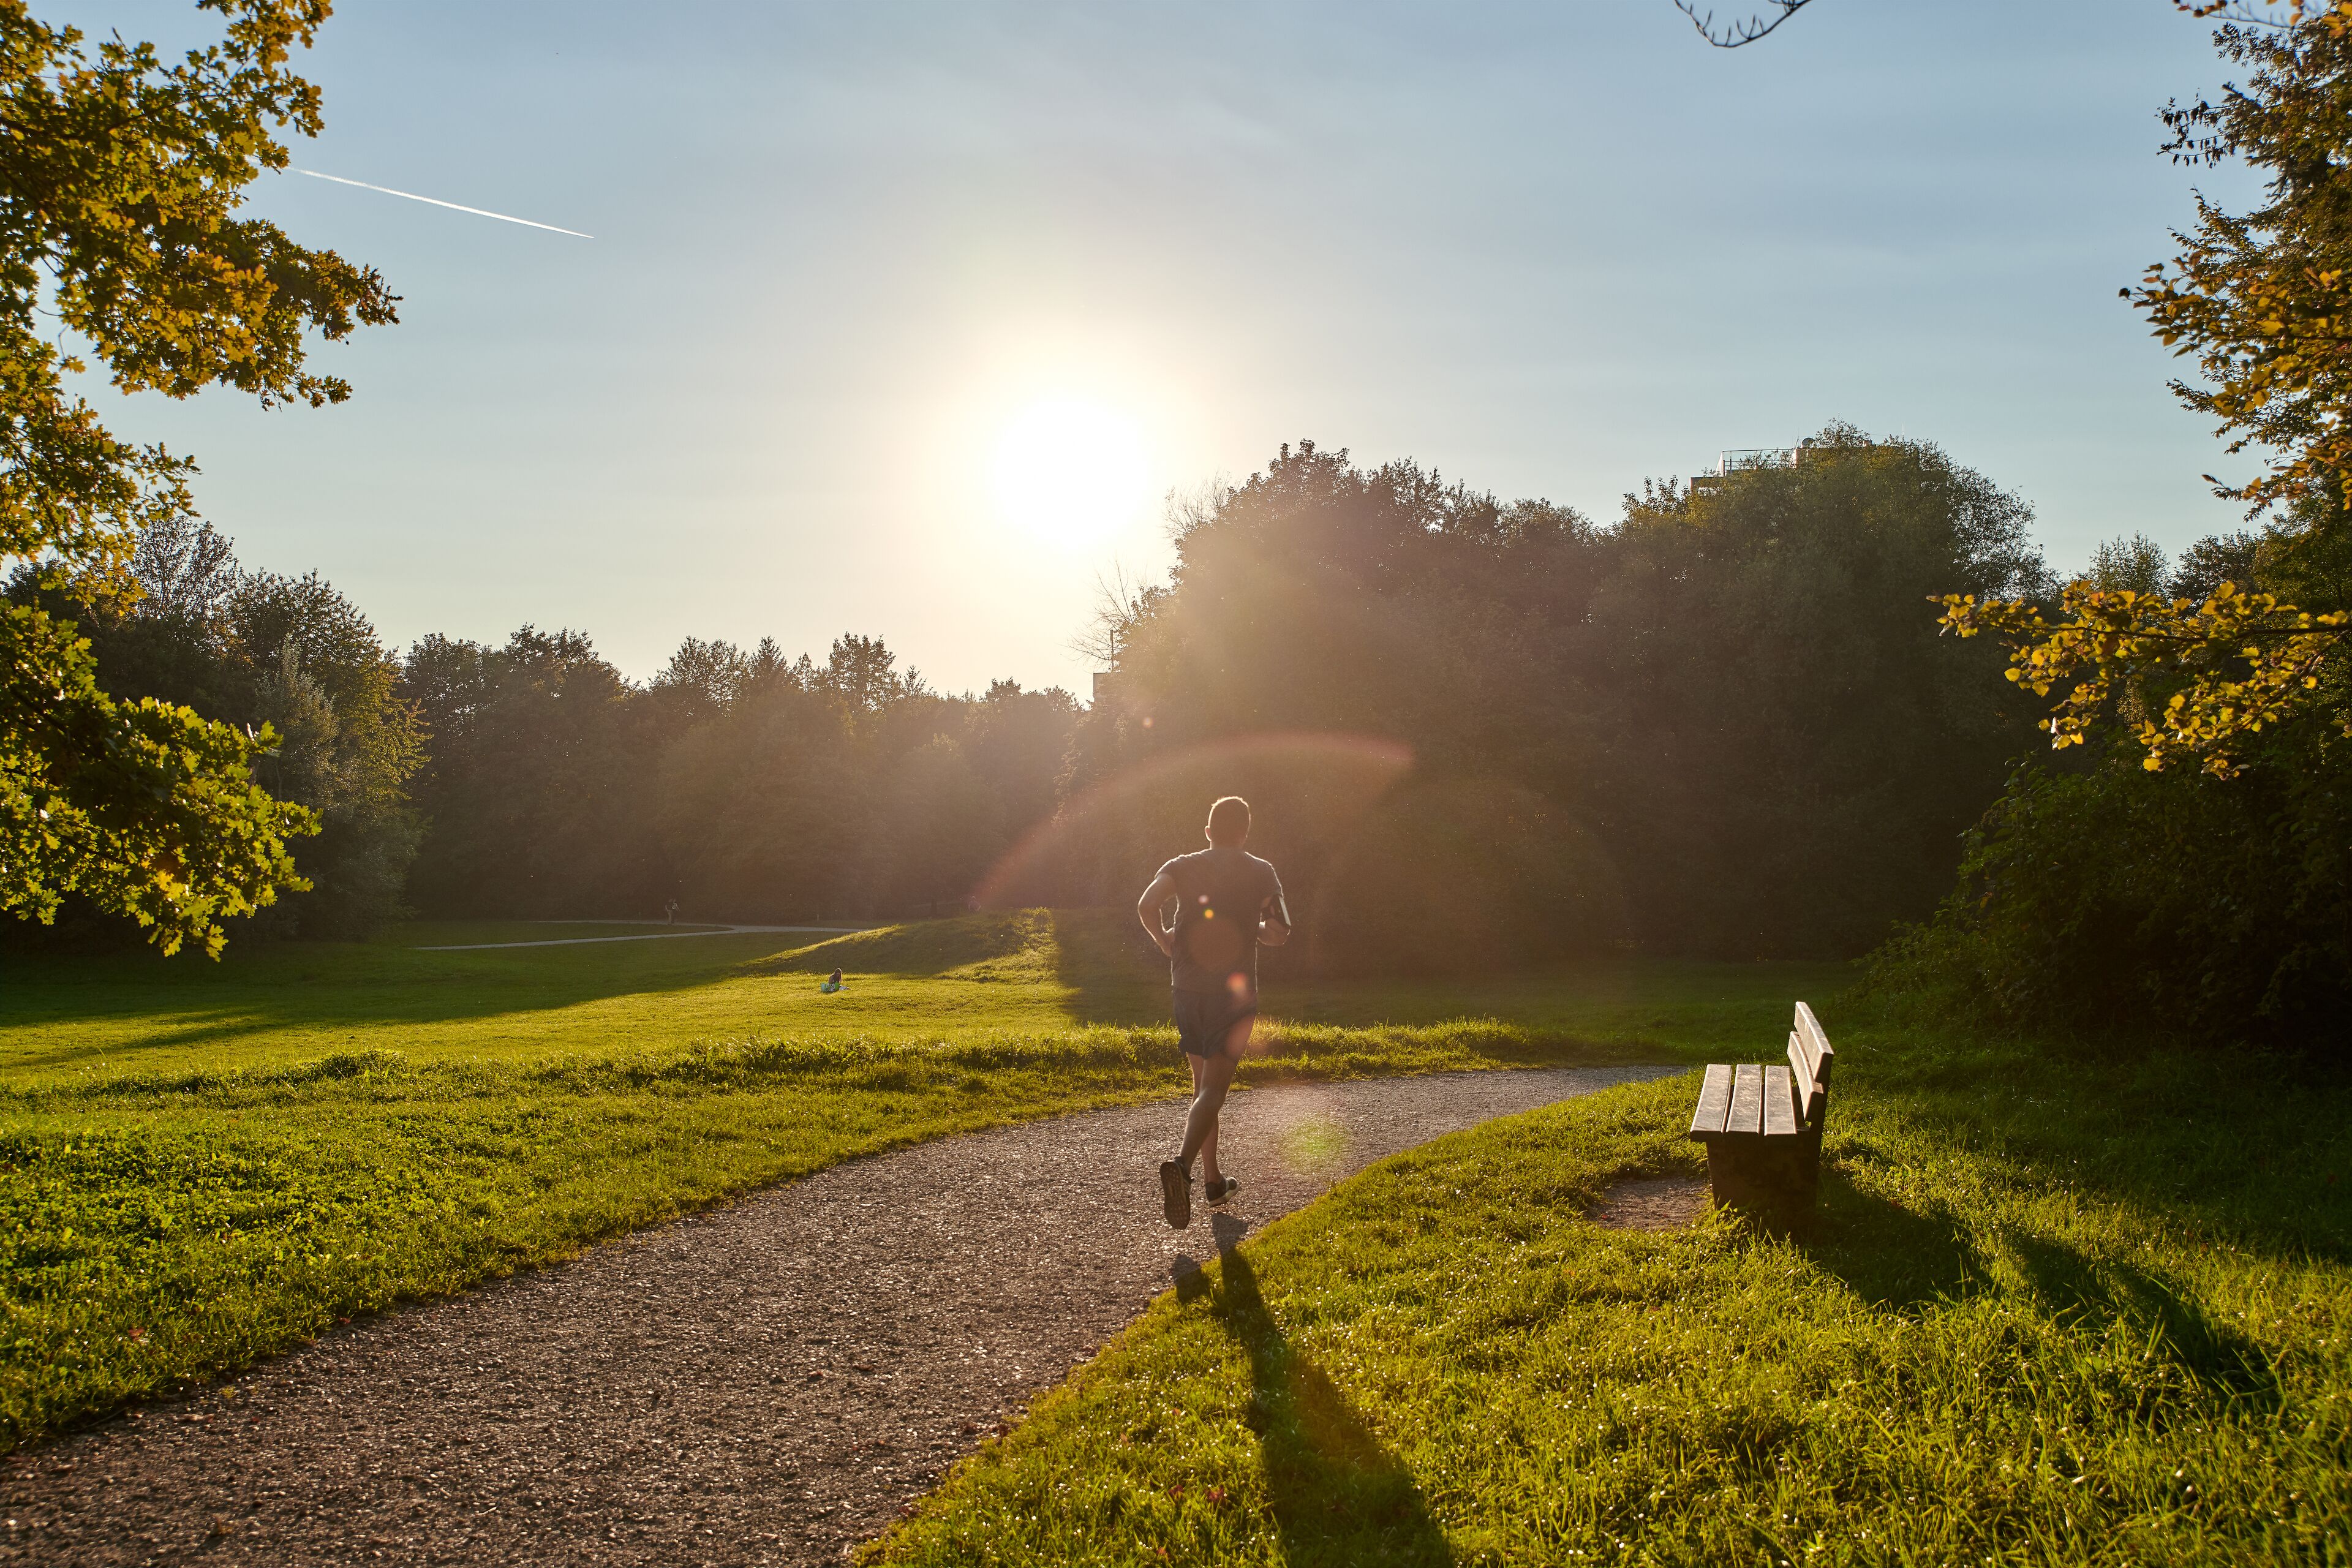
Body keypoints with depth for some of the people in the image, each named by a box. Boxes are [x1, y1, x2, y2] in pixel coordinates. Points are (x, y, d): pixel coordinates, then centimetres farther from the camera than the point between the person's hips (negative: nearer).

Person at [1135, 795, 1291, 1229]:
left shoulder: (1183, 866, 6)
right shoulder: (1261, 872, 4)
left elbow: (1146, 906, -12)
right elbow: (1279, 932, -3)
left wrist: (1163, 939, 5)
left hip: (1187, 989, 3)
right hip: (1234, 991, -3)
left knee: (1203, 1084, 17)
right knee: (1213, 1090, -6)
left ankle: (1214, 1180, 23)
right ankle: (1182, 1163, -31)